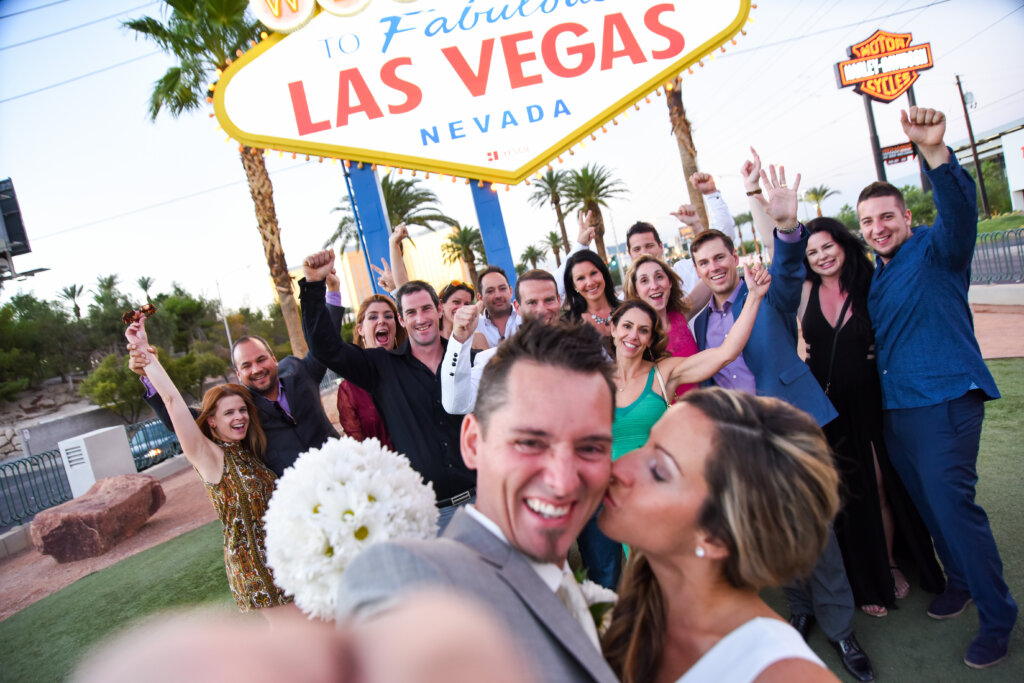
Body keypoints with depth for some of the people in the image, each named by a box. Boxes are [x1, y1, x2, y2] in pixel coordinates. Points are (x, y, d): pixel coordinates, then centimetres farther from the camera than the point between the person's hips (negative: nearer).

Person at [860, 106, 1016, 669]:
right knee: (927, 503, 16)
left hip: (944, 399, -7)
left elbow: (960, 212, -27)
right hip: (894, 406, 7)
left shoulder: (935, 250, -5)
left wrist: (936, 154, -43)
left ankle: (997, 617, 8)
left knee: (951, 502, -9)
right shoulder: (874, 276, 14)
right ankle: (960, 581, 37)